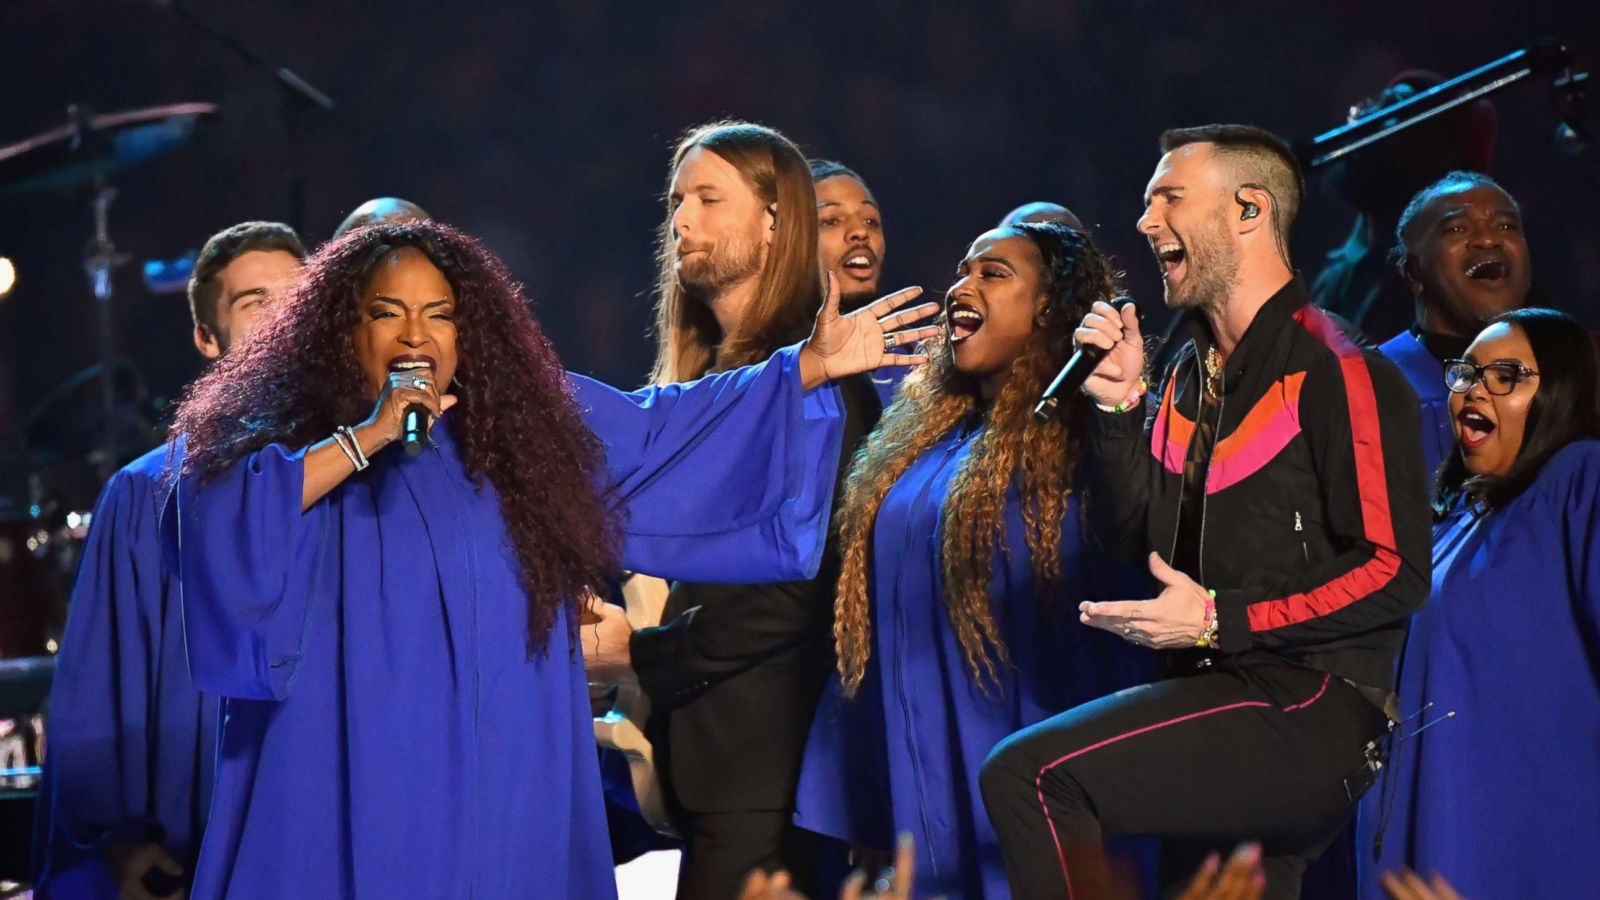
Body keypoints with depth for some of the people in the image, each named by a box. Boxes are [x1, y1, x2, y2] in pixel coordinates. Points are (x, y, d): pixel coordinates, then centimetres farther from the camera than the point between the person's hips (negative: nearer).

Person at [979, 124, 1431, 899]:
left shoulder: (1334, 371, -10)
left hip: (1309, 712, -9)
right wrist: (1118, 403, 0)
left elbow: (1395, 572, -16)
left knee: (1027, 775, -22)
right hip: (1219, 700, 9)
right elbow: (1130, 532, 13)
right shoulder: (1193, 371, 17)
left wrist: (1222, 620, -16)